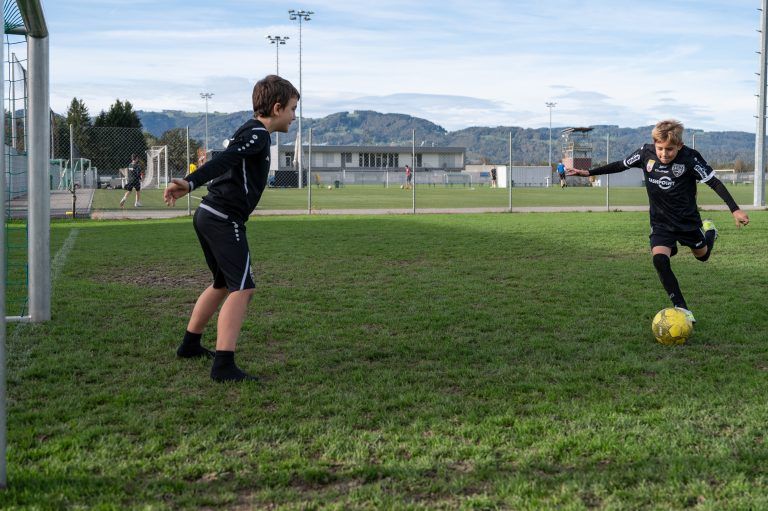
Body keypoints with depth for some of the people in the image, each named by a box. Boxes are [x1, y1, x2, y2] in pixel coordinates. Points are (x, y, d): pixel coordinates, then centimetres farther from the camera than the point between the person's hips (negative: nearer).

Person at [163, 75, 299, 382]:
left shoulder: (249, 132, 21)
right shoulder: (258, 134, -11)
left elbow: (223, 163, 26)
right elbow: (222, 161, -26)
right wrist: (189, 184, -38)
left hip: (208, 217, 11)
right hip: (224, 220, -11)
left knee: (224, 284, 25)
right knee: (242, 288, -14)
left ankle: (190, 345, 37)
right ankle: (224, 366, -20)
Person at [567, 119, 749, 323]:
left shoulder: (690, 157, -22)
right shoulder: (646, 153, -14)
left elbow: (714, 182, -15)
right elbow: (620, 165, 3)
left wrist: (735, 209, -19)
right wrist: (588, 172, 3)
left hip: (688, 220, -1)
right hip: (661, 222, 1)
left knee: (702, 255, 21)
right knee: (659, 260, -22)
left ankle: (709, 231, 58)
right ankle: (682, 309, -14)